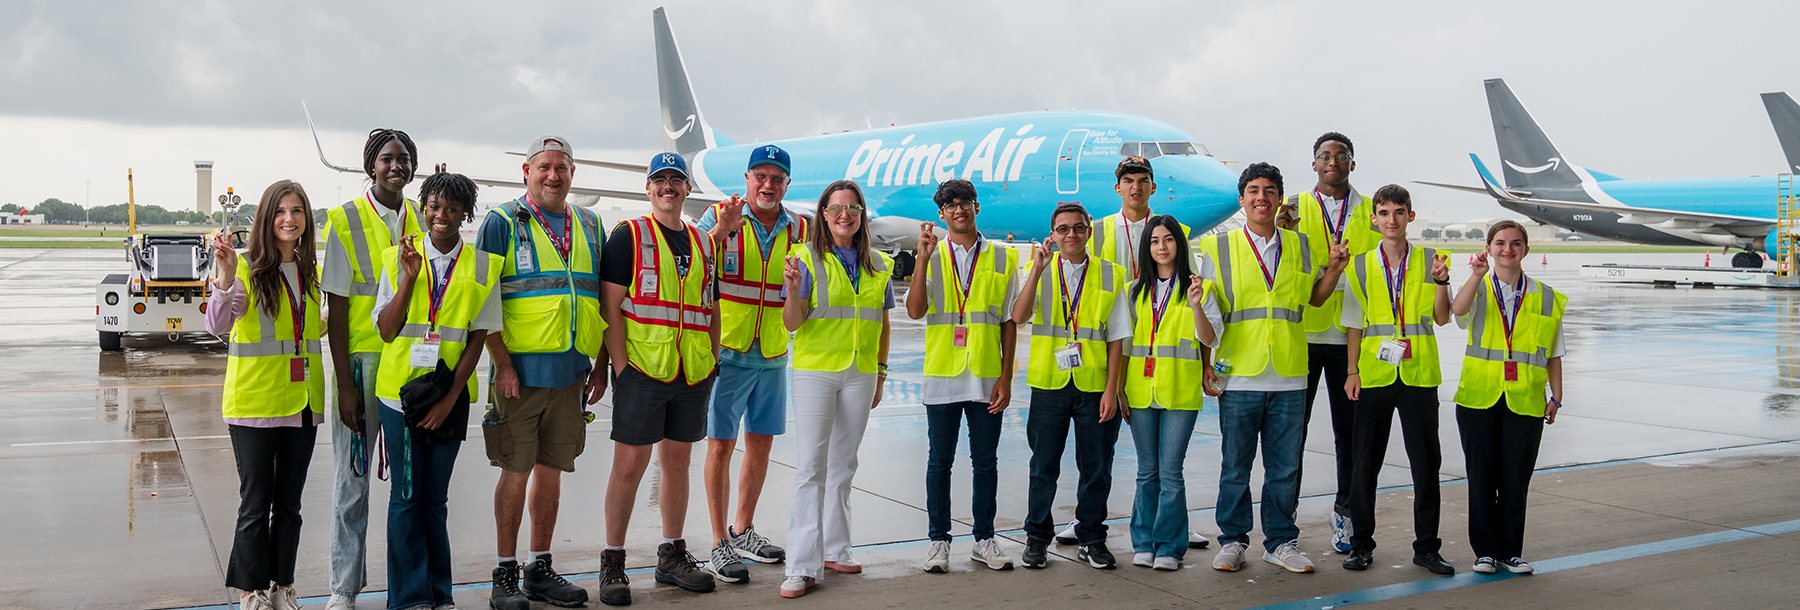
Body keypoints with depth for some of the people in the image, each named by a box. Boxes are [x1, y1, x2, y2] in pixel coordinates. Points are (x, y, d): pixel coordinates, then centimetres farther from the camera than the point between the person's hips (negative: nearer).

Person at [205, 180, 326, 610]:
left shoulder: (311, 273, 10)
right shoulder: (247, 269, -8)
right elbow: (217, 325, -23)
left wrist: (328, 329, 8)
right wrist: (225, 278, -35)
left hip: (302, 400, 6)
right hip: (254, 401, -5)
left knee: (289, 502, 12)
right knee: (256, 502, 0)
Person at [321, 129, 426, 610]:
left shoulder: (423, 221, 9)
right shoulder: (345, 222, -3)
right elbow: (336, 308, -6)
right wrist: (344, 384, -11)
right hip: (361, 363, -3)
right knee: (352, 477, 3)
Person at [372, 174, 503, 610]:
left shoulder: (483, 266, 2)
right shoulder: (398, 259, 3)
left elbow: (478, 337, 0)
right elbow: (386, 330, -2)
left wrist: (449, 399, -7)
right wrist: (409, 278, -13)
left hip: (450, 397, 1)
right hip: (401, 391, 0)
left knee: (435, 499, 9)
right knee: (406, 497, 2)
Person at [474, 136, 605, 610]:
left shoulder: (590, 227, 13)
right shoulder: (502, 223, -1)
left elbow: (602, 301, 17)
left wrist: (600, 367, 11)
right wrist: (503, 363, -14)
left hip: (571, 372, 4)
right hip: (520, 371, -4)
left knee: (551, 471, 10)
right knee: (516, 471, 0)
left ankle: (540, 569, 20)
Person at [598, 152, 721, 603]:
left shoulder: (702, 243, 16)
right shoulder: (629, 236, 0)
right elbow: (611, 305, -5)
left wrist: (713, 359, 10)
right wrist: (620, 364, -13)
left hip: (692, 373, 5)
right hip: (642, 368, -5)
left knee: (678, 460, 11)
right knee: (630, 464, -3)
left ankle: (672, 555, 22)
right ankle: (613, 562, 7)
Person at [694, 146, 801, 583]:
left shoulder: (799, 230, 7)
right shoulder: (718, 217, -4)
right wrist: (721, 230, -29)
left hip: (773, 356, 5)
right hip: (727, 352, -5)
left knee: (761, 444, 13)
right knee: (721, 445, -3)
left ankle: (743, 530, 29)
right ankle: (721, 545, 6)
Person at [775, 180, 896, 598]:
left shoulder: (879, 265, 10)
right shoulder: (808, 258, -3)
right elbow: (791, 324, -7)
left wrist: (881, 370, 14)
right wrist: (793, 289, -25)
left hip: (860, 374, 5)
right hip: (815, 371, -4)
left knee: (843, 464, 12)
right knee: (811, 466, -8)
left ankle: (834, 550, 22)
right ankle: (803, 566, -8)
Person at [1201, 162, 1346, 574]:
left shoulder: (1299, 246, 11)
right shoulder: (1219, 247, 3)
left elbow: (1313, 298, 23)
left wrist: (1335, 268, 5)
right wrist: (1204, 364, -5)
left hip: (1288, 377, 2)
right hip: (1238, 375, -2)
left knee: (1285, 466, 7)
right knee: (1235, 466, 4)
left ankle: (1280, 542, 19)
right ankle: (1233, 541, 18)